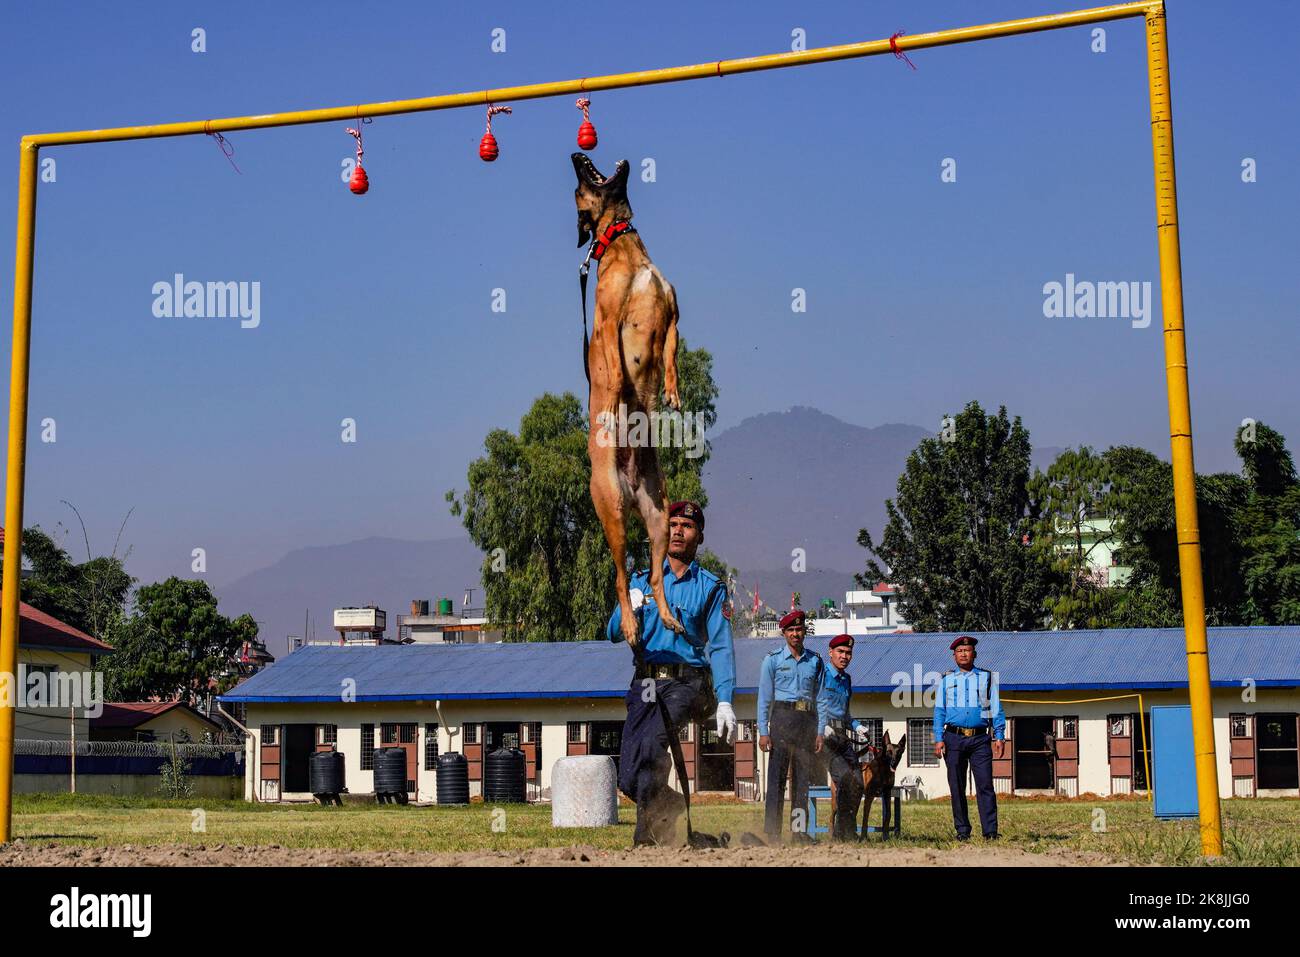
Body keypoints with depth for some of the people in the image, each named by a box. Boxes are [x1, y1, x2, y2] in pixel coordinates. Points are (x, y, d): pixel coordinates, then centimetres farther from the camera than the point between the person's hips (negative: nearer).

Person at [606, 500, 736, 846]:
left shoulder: (711, 587, 10)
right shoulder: (642, 581, 17)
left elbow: (721, 647, 3)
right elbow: (613, 633, 7)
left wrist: (725, 702, -9)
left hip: (687, 682, -4)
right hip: (645, 683, 4)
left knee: (651, 742, -33)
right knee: (629, 780, -4)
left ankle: (648, 834, -26)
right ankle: (674, 808, 24)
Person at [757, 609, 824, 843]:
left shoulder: (816, 661, 11)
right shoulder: (772, 660, 4)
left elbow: (820, 698, 11)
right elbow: (764, 698, 2)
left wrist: (820, 732, 4)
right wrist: (763, 731, -6)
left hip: (807, 720, 3)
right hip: (782, 718, -3)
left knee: (803, 777, 4)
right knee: (777, 775, -7)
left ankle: (799, 829, 9)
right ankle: (772, 830, -7)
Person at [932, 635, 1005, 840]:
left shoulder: (987, 678, 12)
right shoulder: (946, 680, 13)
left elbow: (996, 709, 10)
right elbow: (939, 711, 11)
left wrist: (999, 737, 1)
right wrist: (939, 739, 1)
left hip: (980, 738, -1)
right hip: (954, 738, 1)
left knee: (985, 785, -10)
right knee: (957, 787, 2)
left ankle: (990, 832, -11)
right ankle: (962, 831, 9)